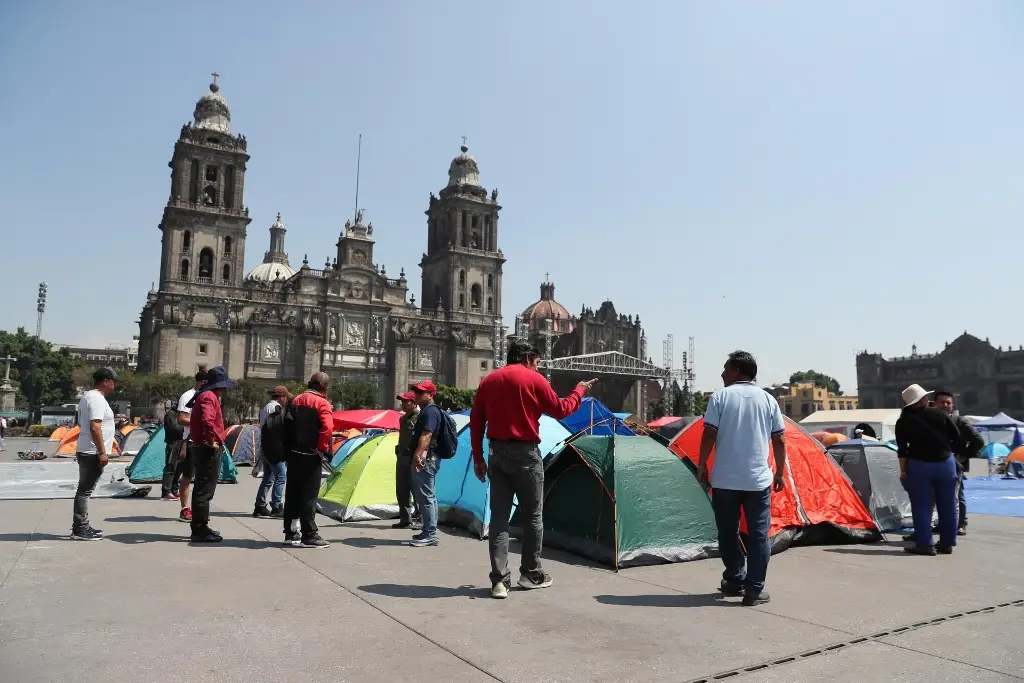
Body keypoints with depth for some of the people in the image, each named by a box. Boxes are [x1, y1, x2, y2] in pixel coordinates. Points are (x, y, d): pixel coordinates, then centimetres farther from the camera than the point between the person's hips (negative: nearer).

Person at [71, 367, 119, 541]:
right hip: (92, 452, -11)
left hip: (85, 451, 11)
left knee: (84, 489, 14)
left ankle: (81, 526, 21)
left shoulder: (87, 396, 17)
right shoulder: (97, 399, -16)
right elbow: (95, 427, -24)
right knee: (85, 490, -7)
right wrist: (102, 452, -23)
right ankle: (80, 529, -4)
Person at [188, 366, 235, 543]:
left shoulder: (205, 396, 18)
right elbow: (207, 421, -32)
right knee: (205, 491, -6)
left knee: (201, 489, 16)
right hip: (209, 450, -11)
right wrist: (212, 441, -23)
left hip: (201, 448, 11)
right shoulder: (209, 397, -15)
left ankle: (199, 528, 25)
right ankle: (200, 530, -2)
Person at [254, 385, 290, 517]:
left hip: (264, 448, 10)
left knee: (268, 478, 15)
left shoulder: (265, 408, 19)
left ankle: (260, 507, 18)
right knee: (281, 476, -7)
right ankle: (276, 507, -8)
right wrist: (283, 448, -13)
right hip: (274, 448, -10)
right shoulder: (276, 408, -13)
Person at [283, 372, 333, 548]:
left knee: (292, 493, 13)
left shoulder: (295, 400, 12)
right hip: (310, 456, -7)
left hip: (294, 454, 7)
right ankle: (309, 535, -1)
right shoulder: (321, 402, -12)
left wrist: (289, 448, 15)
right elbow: (327, 427, -26)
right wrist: (323, 448, -15)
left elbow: (287, 426, 13)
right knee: (309, 495, -4)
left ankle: (290, 533, 21)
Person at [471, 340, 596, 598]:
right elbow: (560, 410, 2)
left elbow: (475, 422, 8)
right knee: (532, 516, 10)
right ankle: (531, 574, 20)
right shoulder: (534, 379, -5)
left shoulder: (488, 381, 10)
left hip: (497, 452, 5)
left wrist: (477, 457, 13)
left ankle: (499, 580, 4)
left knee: (499, 517, 6)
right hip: (525, 453, -5)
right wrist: (580, 391, 18)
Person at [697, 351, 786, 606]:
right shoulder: (768, 399, 6)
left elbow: (709, 435, -7)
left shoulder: (720, 396, -3)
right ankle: (755, 589, 7)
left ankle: (735, 581, 24)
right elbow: (779, 441, 6)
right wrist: (780, 473, 15)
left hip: (724, 478, -1)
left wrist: (702, 466, 4)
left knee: (728, 532, 13)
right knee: (758, 534, 7)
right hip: (759, 479, 2)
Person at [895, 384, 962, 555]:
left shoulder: (903, 421, -4)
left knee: (921, 507, 2)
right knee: (947, 506, 12)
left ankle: (924, 544, 0)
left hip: (919, 465, -2)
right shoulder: (938, 414, 0)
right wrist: (949, 451, 17)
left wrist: (903, 471, -1)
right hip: (946, 463, 3)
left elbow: (902, 449, -6)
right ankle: (946, 543, 19)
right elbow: (957, 436, 4)